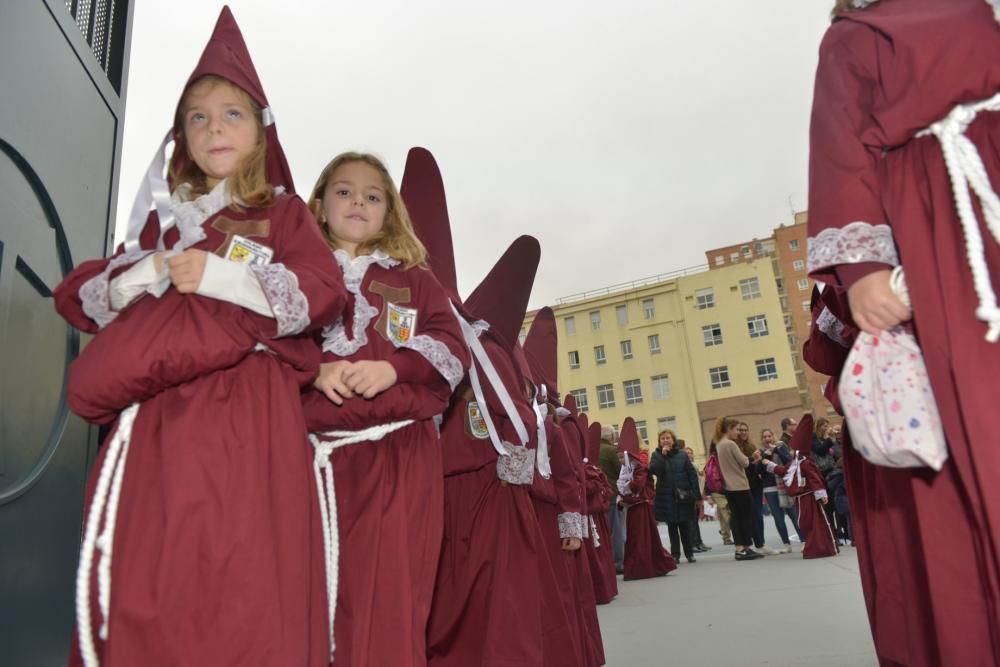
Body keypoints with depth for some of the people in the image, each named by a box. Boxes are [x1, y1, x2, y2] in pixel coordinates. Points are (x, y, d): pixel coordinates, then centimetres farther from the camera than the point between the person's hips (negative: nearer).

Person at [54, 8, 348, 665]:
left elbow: (323, 293, -5)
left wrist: (219, 277, -10)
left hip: (248, 407, -3)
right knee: (147, 567, 0)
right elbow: (81, 295, 18)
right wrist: (147, 275, -2)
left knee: (245, 572, -10)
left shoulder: (283, 211, 10)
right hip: (159, 408, 4)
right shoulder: (164, 218, 20)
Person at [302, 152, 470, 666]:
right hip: (316, 444, 0)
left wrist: (393, 367, -11)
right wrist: (315, 369, -14)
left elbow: (453, 349, 6)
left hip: (399, 449, 0)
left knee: (391, 592, -2)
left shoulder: (415, 280, 18)